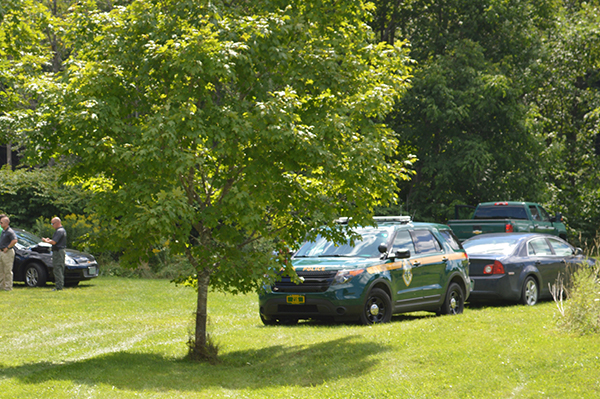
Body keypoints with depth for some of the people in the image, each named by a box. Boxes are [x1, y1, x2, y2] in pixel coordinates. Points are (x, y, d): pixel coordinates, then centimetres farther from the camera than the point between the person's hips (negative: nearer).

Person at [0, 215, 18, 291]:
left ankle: (8, 287, -2)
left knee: (8, 271, -5)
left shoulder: (10, 232, -14)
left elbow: (14, 240, -26)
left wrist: (7, 248, -20)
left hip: (8, 253, -10)